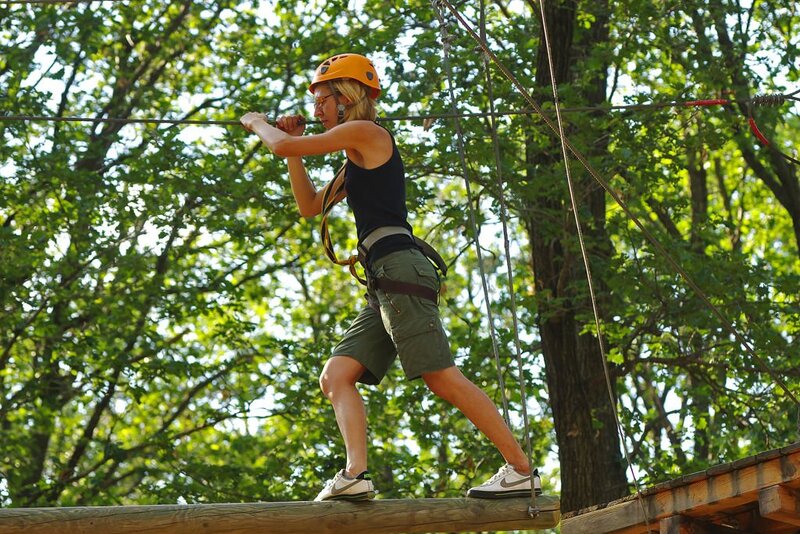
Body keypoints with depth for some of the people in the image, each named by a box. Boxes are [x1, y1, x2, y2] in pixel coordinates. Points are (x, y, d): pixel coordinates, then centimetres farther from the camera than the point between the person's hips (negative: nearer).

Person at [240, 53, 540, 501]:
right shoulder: (359, 158, 27)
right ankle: (355, 475, -18)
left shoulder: (366, 133, -1)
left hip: (401, 269, -10)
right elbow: (310, 206, 33)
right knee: (336, 376, -2)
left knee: (443, 377, -13)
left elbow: (285, 147, -4)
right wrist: (292, 147, 27)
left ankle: (522, 470, -10)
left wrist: (258, 124, 17)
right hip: (384, 285, 10)